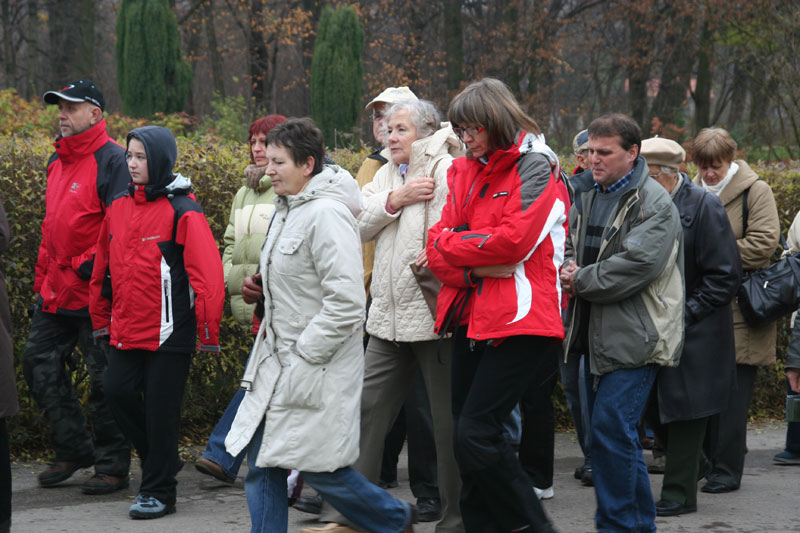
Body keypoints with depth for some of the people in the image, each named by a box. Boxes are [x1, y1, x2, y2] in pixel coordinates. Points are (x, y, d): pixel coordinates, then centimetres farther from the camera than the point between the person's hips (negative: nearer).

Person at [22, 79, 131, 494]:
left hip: (95, 292, -9)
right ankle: (74, 449, 22)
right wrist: (43, 280, 20)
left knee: (104, 379, -1)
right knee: (39, 364, 10)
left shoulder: (111, 160, -11)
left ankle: (112, 467, 9)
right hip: (56, 291, 9)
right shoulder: (58, 161, 15)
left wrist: (91, 265, -21)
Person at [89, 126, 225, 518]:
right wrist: (101, 319, 18)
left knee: (160, 408, -1)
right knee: (118, 390, 1)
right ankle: (161, 459, 23)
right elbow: (103, 268, 17)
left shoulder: (182, 212, -11)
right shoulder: (120, 209, 8)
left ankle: (159, 492, 12)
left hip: (169, 331, -6)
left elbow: (207, 275, -13)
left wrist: (208, 332, -13)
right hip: (127, 330, 6)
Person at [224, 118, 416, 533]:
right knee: (261, 464, 6)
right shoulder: (287, 209, 12)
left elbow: (346, 301, -24)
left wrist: (304, 354, -20)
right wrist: (263, 286, 11)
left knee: (319, 468, -1)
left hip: (318, 368, -9)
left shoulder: (327, 215, -19)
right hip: (276, 363, 9)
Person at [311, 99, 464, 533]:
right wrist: (396, 199, -9)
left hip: (434, 317, -7)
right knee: (368, 409, 7)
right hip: (389, 317, 8)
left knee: (447, 420, 0)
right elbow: (361, 225, 5)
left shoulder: (448, 171, -8)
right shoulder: (386, 175, 17)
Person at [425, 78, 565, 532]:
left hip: (518, 321, -8)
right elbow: (439, 245, 9)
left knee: (476, 434, -14)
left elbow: (514, 240, -16)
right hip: (472, 318, 8)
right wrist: (476, 267, -11)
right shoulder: (465, 171, 17)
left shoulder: (535, 167, -4)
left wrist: (451, 246, -5)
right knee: (467, 435, 7)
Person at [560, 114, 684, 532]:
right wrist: (566, 270, -6)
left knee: (609, 430, -13)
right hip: (600, 334, 8)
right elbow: (567, 245, 18)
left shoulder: (654, 205, -10)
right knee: (620, 434, 14)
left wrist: (580, 281, -14)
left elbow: (637, 263, -21)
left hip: (636, 336, -8)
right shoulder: (585, 194, 13)